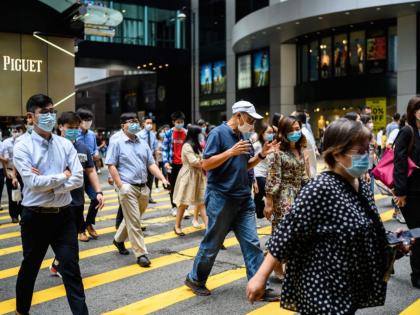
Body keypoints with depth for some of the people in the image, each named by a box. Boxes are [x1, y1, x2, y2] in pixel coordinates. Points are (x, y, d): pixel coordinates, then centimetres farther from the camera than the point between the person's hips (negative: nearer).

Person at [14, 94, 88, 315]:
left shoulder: (65, 145, 2)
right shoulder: (23, 147, -8)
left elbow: (78, 179, -6)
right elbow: (33, 183, -19)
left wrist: (47, 183, -15)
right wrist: (63, 176, -11)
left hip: (64, 215, 2)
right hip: (35, 217, -2)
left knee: (71, 270, 3)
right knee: (30, 269, 17)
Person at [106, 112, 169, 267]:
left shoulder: (143, 144, 13)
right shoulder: (117, 143, -3)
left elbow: (151, 164, 13)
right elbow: (111, 166, -6)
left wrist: (163, 179, -1)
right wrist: (121, 186, -14)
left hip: (143, 188, 6)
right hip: (128, 187, -6)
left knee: (132, 219, 18)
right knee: (134, 222, -3)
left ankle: (119, 239, 40)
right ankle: (141, 253, 3)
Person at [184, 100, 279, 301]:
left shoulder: (241, 136, 12)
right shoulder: (218, 133, -11)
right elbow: (205, 164, -17)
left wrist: (261, 155, 3)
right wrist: (231, 152, -24)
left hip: (243, 199, 7)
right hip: (221, 199, -7)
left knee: (252, 243, 4)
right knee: (212, 243, 6)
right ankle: (195, 279, 26)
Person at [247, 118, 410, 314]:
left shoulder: (363, 187, 3)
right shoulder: (320, 189, -21)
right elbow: (286, 235, -21)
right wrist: (261, 276, -21)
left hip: (352, 288, 8)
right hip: (323, 291, -8)